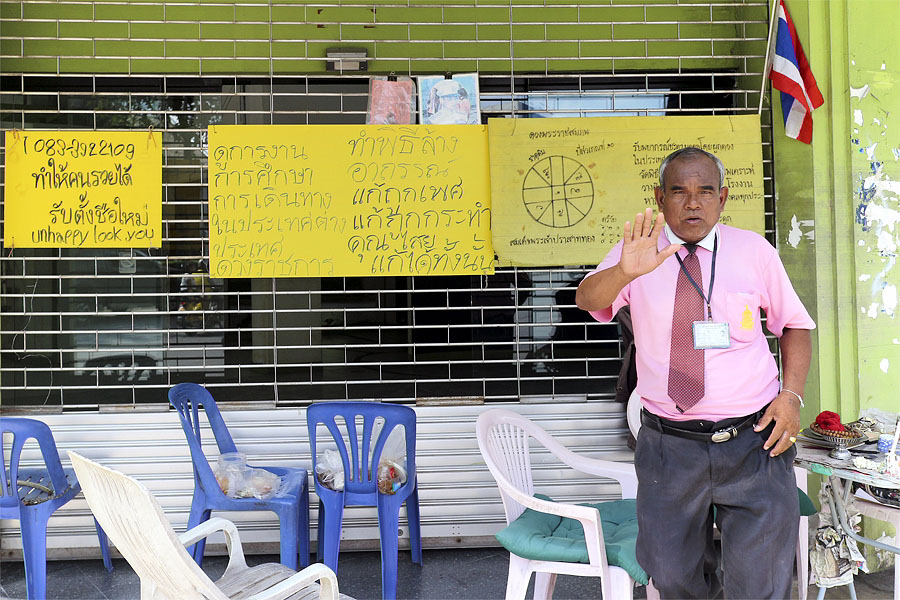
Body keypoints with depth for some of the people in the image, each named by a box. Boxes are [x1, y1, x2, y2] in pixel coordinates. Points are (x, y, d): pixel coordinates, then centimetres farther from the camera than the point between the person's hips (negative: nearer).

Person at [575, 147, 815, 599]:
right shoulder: (635, 255, -1)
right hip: (669, 447, 0)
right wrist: (625, 271, -40)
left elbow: (794, 324, 10)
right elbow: (587, 299, -18)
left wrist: (791, 395, -5)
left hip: (754, 443, 0)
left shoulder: (754, 251, 4)